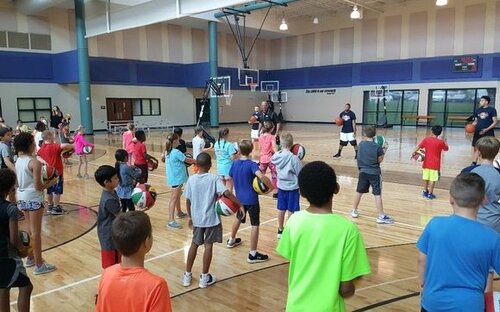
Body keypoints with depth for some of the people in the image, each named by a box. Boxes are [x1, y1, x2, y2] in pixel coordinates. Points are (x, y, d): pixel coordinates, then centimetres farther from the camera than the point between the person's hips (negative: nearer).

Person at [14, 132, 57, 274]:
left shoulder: (18, 161, 5)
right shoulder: (35, 163, -19)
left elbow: (19, 181, 13)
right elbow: (38, 186, -21)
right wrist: (51, 183, -4)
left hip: (22, 197, 8)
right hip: (33, 198, -8)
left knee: (31, 229, 22)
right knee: (36, 232, 1)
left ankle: (31, 258, 35)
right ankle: (39, 265, 9)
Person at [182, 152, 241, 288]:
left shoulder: (191, 179, -3)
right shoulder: (214, 178, -12)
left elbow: (188, 200, 1)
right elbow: (226, 193, -24)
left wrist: (189, 216, 14)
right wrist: (240, 204, -17)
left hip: (196, 218, 3)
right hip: (211, 218, -3)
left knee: (194, 244, 17)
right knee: (208, 246, 7)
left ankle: (187, 275, 25)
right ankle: (204, 277, 16)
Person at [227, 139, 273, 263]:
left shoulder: (234, 164, 2)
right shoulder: (252, 164, -17)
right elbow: (261, 176, -35)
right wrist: (271, 186, -22)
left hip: (240, 198, 7)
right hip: (251, 199, -7)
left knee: (238, 218, 29)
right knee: (255, 225, -1)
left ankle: (231, 240, 48)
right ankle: (253, 254, 0)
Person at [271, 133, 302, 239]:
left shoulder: (276, 156, -5)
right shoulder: (293, 158, -22)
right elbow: (300, 174, -14)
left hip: (281, 186, 5)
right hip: (292, 187, -5)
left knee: (281, 209, 16)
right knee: (291, 210, 7)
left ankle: (280, 230, 29)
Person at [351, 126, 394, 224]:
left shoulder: (361, 144, 2)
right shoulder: (377, 147, -11)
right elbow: (380, 160, -5)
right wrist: (383, 152, 11)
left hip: (363, 172, 4)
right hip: (374, 173, -4)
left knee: (359, 191, 17)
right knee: (377, 194, -4)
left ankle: (354, 211, 29)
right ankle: (381, 216, -4)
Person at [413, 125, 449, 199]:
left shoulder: (426, 139, -2)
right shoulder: (441, 142, -7)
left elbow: (418, 146, -2)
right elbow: (446, 149, 9)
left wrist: (413, 153, 4)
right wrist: (445, 142, 24)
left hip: (426, 163, 4)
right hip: (435, 164, -3)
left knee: (426, 178, 16)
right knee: (433, 179, 1)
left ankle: (425, 191, 27)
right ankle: (430, 194, 1)